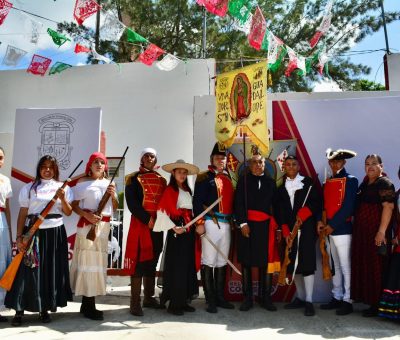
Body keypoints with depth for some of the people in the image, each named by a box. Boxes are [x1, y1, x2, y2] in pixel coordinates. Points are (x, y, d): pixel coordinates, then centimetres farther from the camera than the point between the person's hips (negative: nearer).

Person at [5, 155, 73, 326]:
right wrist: (19, 236, -6)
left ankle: (45, 308, 17)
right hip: (33, 232, -1)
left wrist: (62, 199, -13)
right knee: (29, 270, -3)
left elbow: (68, 213, 4)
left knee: (51, 270, 4)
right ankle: (19, 310, 8)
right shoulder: (29, 188, 5)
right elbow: (22, 214, 2)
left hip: (55, 233, 2)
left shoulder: (63, 188, 8)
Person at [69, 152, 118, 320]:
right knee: (88, 261, -8)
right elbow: (74, 205, -3)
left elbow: (115, 208, 14)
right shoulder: (83, 181, 1)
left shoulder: (109, 183, 14)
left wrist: (113, 195, -4)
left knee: (98, 261, 7)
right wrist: (87, 215, -19)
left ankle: (87, 303, 18)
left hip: (104, 225, 5)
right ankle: (89, 306, -2)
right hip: (87, 224, -5)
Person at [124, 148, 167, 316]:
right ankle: (135, 302, -1)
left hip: (157, 225, 5)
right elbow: (132, 203, -9)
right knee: (139, 261, -6)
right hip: (140, 223, -5)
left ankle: (149, 297, 21)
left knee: (152, 261, 11)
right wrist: (147, 219, -16)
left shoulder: (161, 180, 16)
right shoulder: (133, 178, 2)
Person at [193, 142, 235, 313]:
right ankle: (210, 300, 4)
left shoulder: (229, 179, 18)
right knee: (208, 261, -3)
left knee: (222, 262, 11)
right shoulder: (204, 177, -1)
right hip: (211, 223, -7)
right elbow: (197, 201, -9)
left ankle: (220, 297, 21)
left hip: (226, 224, 7)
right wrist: (200, 222, -16)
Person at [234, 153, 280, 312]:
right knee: (246, 262, 3)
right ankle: (247, 298, 13)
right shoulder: (244, 180, 5)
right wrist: (243, 223, -11)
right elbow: (238, 203, -2)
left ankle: (265, 297, 15)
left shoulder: (270, 182, 13)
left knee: (266, 261, 3)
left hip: (266, 227, 2)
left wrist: (276, 226, 5)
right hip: (247, 225, -2)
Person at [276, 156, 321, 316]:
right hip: (289, 231, 4)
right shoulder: (281, 188, 13)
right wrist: (286, 232, -2)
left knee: (307, 263, -8)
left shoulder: (308, 182, 4)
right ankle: (300, 298, 20)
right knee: (293, 264, 8)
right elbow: (280, 212, 8)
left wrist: (303, 214, -14)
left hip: (306, 229, -4)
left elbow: (317, 202, -2)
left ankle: (308, 301, -3)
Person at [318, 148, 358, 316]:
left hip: (342, 229, -7)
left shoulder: (351, 180, -5)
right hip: (329, 230, 7)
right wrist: (320, 221, -2)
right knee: (335, 266, 14)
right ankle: (337, 297, 23)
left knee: (345, 266, -1)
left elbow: (348, 207, -13)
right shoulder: (327, 182, 15)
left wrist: (332, 225, -14)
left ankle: (347, 300, 8)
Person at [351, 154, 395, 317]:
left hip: (376, 233, -8)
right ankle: (368, 298, 21)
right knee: (364, 265, 11)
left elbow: (388, 207, -18)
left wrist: (382, 231, -24)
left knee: (376, 267, -1)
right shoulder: (365, 183, 15)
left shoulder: (384, 183, -9)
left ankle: (377, 304, 8)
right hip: (362, 232, 8)